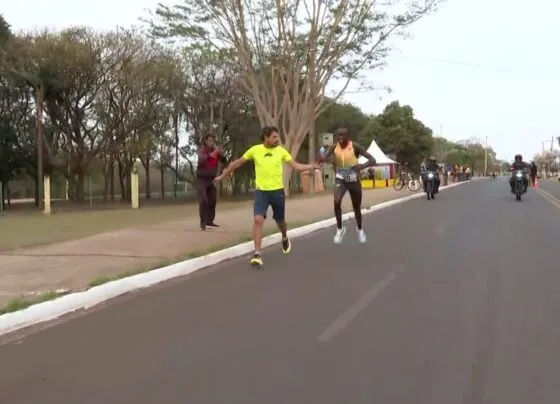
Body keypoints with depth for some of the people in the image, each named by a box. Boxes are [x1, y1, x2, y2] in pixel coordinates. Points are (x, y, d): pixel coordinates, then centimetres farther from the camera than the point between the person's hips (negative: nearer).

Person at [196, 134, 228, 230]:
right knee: (203, 201, -13)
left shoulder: (216, 150, 2)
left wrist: (221, 154, -17)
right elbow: (201, 160, -30)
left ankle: (209, 221, 20)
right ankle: (203, 222, -11)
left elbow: (225, 162, 2)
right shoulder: (202, 150, -10)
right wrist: (211, 154, -39)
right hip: (201, 179, -5)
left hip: (211, 179, 5)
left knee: (212, 200, 8)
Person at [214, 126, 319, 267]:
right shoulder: (255, 150, -3)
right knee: (258, 220, -17)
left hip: (277, 191, 1)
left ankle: (285, 239, 49)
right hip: (261, 191, -1)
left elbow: (296, 166, -1)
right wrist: (222, 175, 12)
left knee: (280, 221, 15)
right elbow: (238, 163, 8)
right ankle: (257, 253, -12)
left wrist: (312, 166, -16)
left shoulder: (281, 151, -2)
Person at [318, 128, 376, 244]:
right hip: (340, 179, 1)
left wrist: (362, 166, -37)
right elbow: (324, 157, -24)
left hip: (353, 180, -1)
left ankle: (360, 230, 40)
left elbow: (372, 160, -17)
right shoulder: (334, 147, -6)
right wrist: (322, 159, -50)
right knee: (337, 202, -25)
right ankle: (340, 229, -6)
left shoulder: (355, 147, -14)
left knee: (356, 208, 12)